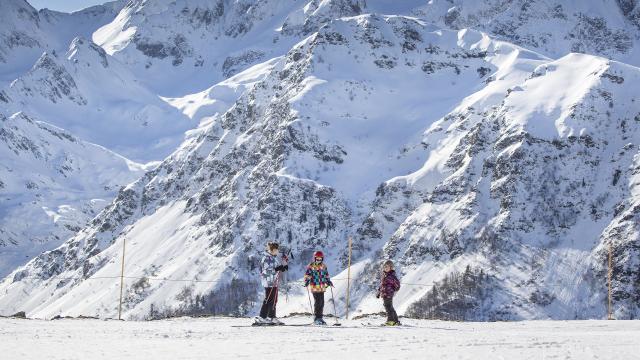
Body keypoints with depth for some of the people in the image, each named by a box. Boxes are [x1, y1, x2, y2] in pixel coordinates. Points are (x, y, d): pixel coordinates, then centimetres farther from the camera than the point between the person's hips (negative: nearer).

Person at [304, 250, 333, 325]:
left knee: (322, 302, 6)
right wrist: (306, 282, -19)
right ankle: (316, 318, -6)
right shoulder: (311, 266, -2)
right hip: (315, 287, -6)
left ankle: (319, 317, 14)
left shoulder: (323, 266, 14)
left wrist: (328, 282, 16)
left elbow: (326, 275, 26)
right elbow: (307, 275, -6)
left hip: (322, 287, 6)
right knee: (318, 302, -12)